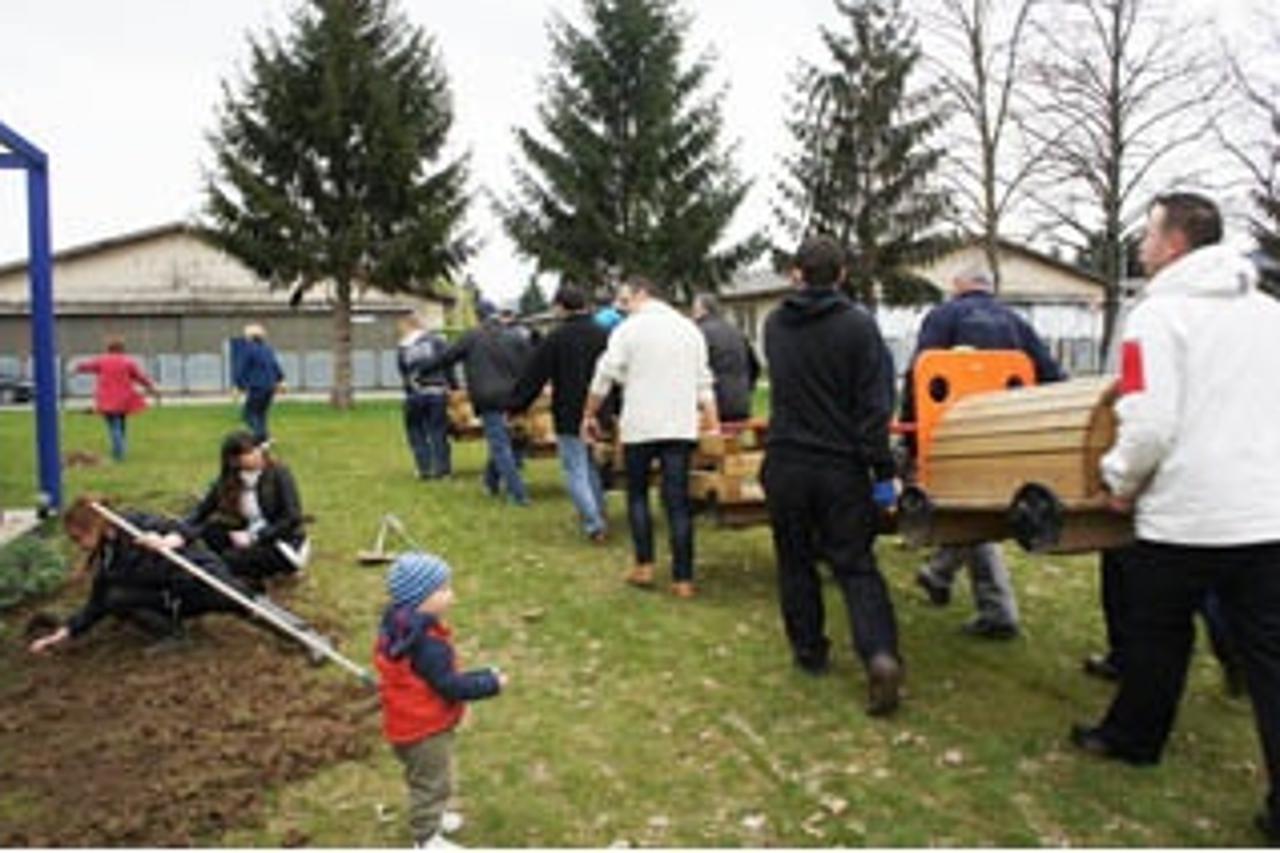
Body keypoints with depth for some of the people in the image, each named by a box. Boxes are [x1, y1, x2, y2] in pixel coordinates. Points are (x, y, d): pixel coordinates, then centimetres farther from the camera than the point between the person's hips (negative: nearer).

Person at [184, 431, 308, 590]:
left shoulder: (279, 474, -14)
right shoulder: (228, 480, 0)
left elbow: (292, 519, -19)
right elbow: (201, 511, -6)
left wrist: (254, 537, -25)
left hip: (286, 547, -6)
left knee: (231, 559, -28)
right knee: (210, 529, -15)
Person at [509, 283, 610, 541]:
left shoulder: (555, 339, -10)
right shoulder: (604, 336, 2)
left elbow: (532, 378, -6)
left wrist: (515, 407, 4)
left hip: (569, 417, -5)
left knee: (576, 471, 0)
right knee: (593, 467, 21)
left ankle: (593, 524, -7)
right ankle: (598, 517, 27)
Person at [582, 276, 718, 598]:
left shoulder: (628, 330, -3)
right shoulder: (689, 328, 12)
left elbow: (604, 377, -3)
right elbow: (704, 384, 11)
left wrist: (589, 415, 9)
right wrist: (713, 426, 14)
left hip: (640, 426, -3)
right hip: (681, 427, 3)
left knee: (637, 494, 15)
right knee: (678, 501, 3)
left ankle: (644, 565, 12)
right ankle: (683, 579, 3)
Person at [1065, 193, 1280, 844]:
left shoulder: (1158, 315, -10)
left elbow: (1149, 424, -18)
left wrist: (1121, 481, -2)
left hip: (1183, 515, -5)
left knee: (1158, 636, 15)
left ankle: (1133, 738, 35)